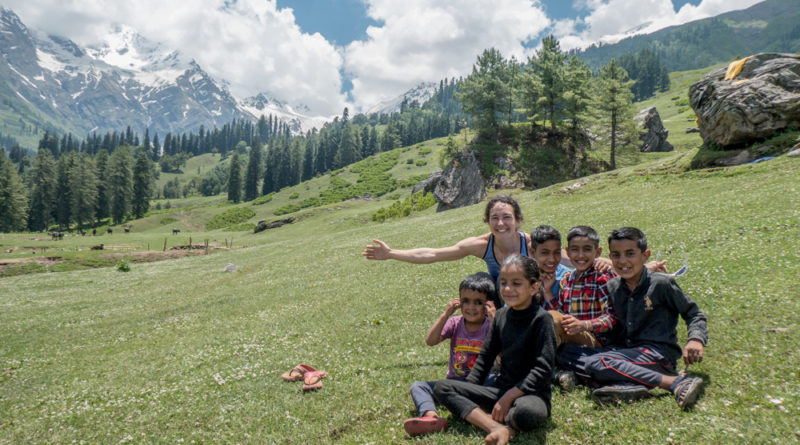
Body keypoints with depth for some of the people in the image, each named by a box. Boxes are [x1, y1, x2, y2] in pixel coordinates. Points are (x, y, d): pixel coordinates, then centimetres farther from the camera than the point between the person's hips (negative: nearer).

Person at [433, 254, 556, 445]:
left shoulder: (541, 318, -11)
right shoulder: (501, 315, 7)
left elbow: (542, 369, -16)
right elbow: (486, 356, 13)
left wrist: (509, 397, -20)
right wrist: (468, 391, 5)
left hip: (531, 393, -6)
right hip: (501, 389, 7)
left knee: (527, 411, -43)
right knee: (442, 387, -8)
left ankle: (480, 417, -13)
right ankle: (496, 427, -24)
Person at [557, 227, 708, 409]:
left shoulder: (661, 283, -4)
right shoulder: (612, 287, 9)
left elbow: (693, 314, 6)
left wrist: (696, 340, -13)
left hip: (657, 354, -6)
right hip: (623, 350, 6)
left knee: (595, 362, -31)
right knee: (565, 351, -13)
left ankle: (677, 382, -27)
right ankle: (629, 386, -34)